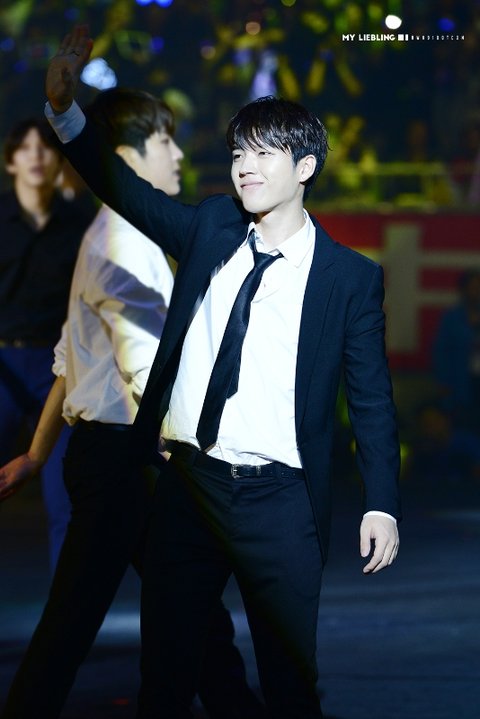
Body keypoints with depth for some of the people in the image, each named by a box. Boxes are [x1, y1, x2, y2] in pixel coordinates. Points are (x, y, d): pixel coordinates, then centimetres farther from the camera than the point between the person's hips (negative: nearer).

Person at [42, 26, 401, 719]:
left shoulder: (352, 276, -2)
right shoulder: (211, 227, 9)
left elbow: (373, 396, 0)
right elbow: (125, 190, 6)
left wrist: (382, 504, -6)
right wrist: (64, 106, -8)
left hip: (277, 502, -3)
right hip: (185, 481, 4)